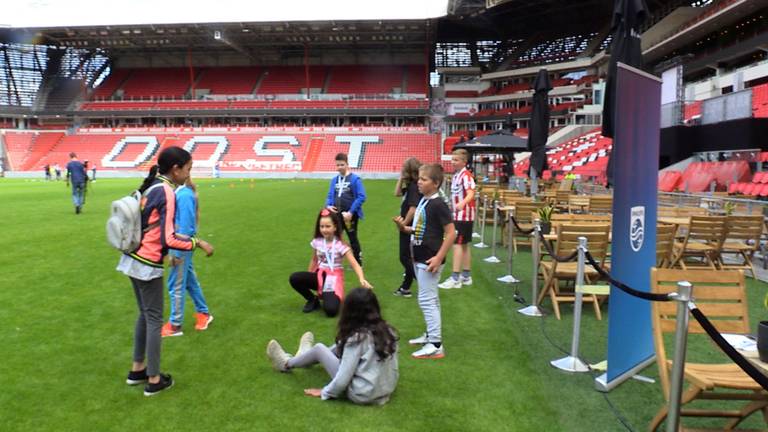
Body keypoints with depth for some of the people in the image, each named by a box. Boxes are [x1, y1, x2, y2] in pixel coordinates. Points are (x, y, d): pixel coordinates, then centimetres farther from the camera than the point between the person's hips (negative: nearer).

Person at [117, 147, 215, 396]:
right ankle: (154, 381, 13)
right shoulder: (167, 192, -19)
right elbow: (168, 239, -23)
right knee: (154, 320, 3)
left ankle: (137, 370, 31)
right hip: (148, 265, -8)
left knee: (145, 315, 20)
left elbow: (152, 229, 11)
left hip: (134, 260, 8)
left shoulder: (150, 186, 6)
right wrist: (198, 243, -13)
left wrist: (165, 253, 16)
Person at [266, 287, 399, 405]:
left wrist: (324, 392, -2)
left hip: (362, 395, -6)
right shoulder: (388, 330, -3)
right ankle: (307, 357, 45)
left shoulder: (357, 338, -21)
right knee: (342, 345, 18)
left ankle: (287, 364, 32)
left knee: (319, 348, 5)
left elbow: (343, 378, -20)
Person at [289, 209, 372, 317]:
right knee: (294, 278, -21)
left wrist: (362, 279, -39)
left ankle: (334, 298, 11)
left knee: (330, 310, -28)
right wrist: (309, 279, 16)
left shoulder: (340, 245, -14)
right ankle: (313, 300, 3)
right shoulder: (317, 242, -1)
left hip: (334, 278, -5)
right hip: (320, 276, 5)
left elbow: (354, 264, -21)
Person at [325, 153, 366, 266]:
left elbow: (361, 197, -15)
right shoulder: (334, 180, 8)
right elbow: (330, 196, 13)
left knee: (353, 238, 9)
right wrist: (328, 205, -9)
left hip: (350, 215, -5)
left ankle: (358, 263, 25)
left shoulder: (355, 179, -10)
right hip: (336, 214, 5)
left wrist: (351, 212, -20)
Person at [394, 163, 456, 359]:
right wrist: (404, 227, 1)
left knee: (427, 300, -6)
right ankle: (431, 334, 32)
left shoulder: (437, 204, -17)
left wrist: (439, 257, -22)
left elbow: (451, 233, -19)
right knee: (430, 299, 19)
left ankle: (435, 345, 1)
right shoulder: (423, 201, 9)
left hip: (429, 260, -9)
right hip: (419, 258, 9)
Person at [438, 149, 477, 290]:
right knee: (464, 245, 14)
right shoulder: (455, 175, 11)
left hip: (464, 215, -10)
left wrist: (462, 203, -48)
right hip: (458, 214, 10)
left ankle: (455, 278, -9)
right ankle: (466, 276, 24)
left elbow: (471, 193, -31)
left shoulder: (465, 175, -16)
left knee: (457, 244, -10)